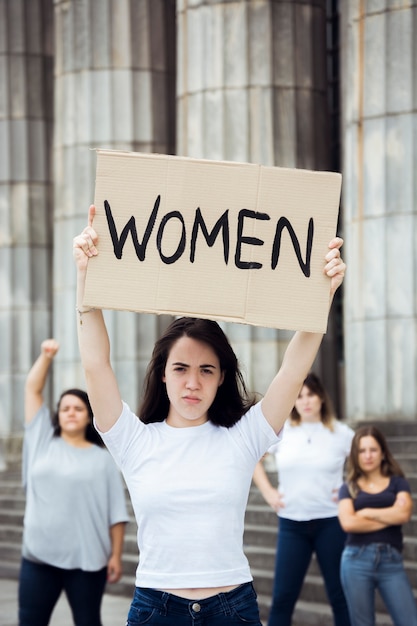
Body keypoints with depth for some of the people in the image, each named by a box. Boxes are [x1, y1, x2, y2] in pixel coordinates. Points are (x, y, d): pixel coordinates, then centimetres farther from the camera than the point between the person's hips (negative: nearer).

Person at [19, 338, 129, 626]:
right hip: (40, 555, 2)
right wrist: (46, 356, -2)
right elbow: (33, 389, 9)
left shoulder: (103, 459, 4)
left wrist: (116, 555, -5)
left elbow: (116, 513, 1)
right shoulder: (43, 441, 9)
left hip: (87, 559, -2)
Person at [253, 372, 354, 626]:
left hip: (331, 521, -1)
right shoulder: (281, 430, 1)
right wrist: (267, 491, 6)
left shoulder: (341, 433, -1)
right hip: (292, 522, 1)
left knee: (340, 593, 5)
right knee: (283, 595, 2)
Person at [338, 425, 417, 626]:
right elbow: (348, 523, -7)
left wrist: (365, 513, -1)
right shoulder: (349, 488, 10)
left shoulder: (398, 483, 11)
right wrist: (389, 518, -3)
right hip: (356, 561, 0)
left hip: (391, 562, 0)